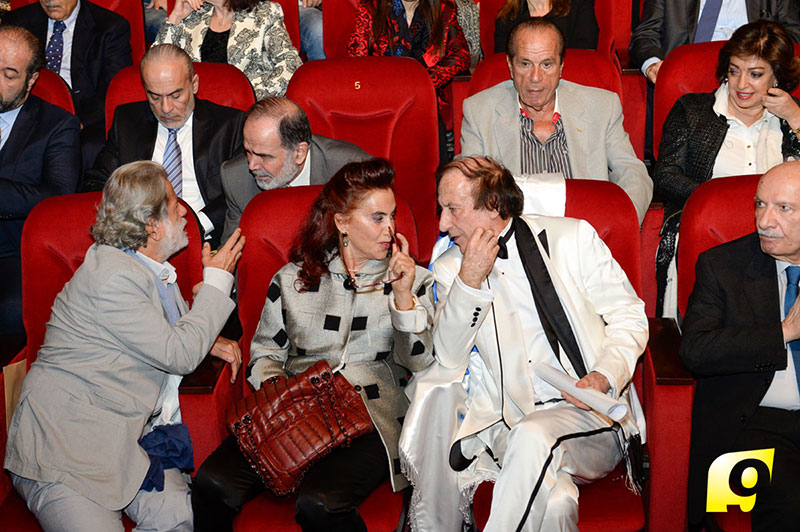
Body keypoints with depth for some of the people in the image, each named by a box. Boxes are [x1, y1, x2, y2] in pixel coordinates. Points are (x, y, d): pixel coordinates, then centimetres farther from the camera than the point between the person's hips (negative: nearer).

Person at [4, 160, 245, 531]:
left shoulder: (148, 268, 13)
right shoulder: (113, 276, -18)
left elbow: (167, 332, 31)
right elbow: (178, 355, -15)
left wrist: (207, 342, 9)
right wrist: (216, 281, -5)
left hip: (122, 438, 8)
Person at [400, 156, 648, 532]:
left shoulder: (573, 238, 5)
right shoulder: (450, 268, 10)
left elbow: (629, 317, 7)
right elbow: (449, 361, -3)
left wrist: (605, 377, -12)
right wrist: (470, 281, -15)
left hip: (590, 414, -2)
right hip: (510, 423, 2)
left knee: (531, 437, -34)